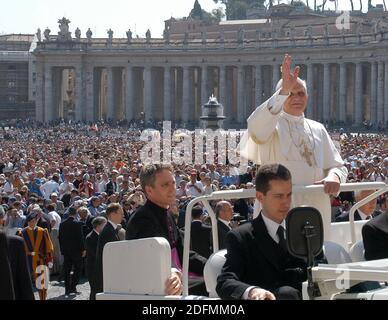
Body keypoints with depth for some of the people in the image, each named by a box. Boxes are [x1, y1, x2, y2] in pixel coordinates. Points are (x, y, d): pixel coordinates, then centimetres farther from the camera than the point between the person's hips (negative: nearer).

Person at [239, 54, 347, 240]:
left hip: (316, 210, 5)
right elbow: (255, 126, -23)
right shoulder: (272, 123, 1)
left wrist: (334, 176, -11)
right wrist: (284, 91, -35)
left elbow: (337, 166, 15)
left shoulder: (318, 130, 16)